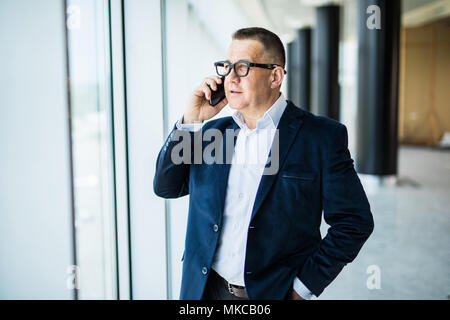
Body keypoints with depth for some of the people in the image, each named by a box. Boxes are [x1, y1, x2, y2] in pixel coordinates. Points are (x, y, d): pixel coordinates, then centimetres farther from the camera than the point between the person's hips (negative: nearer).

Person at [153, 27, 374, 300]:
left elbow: (354, 223, -9)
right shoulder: (213, 132, 4)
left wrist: (303, 287, -10)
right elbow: (166, 187, 3)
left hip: (274, 292, -4)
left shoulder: (322, 136, -10)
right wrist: (191, 120, -6)